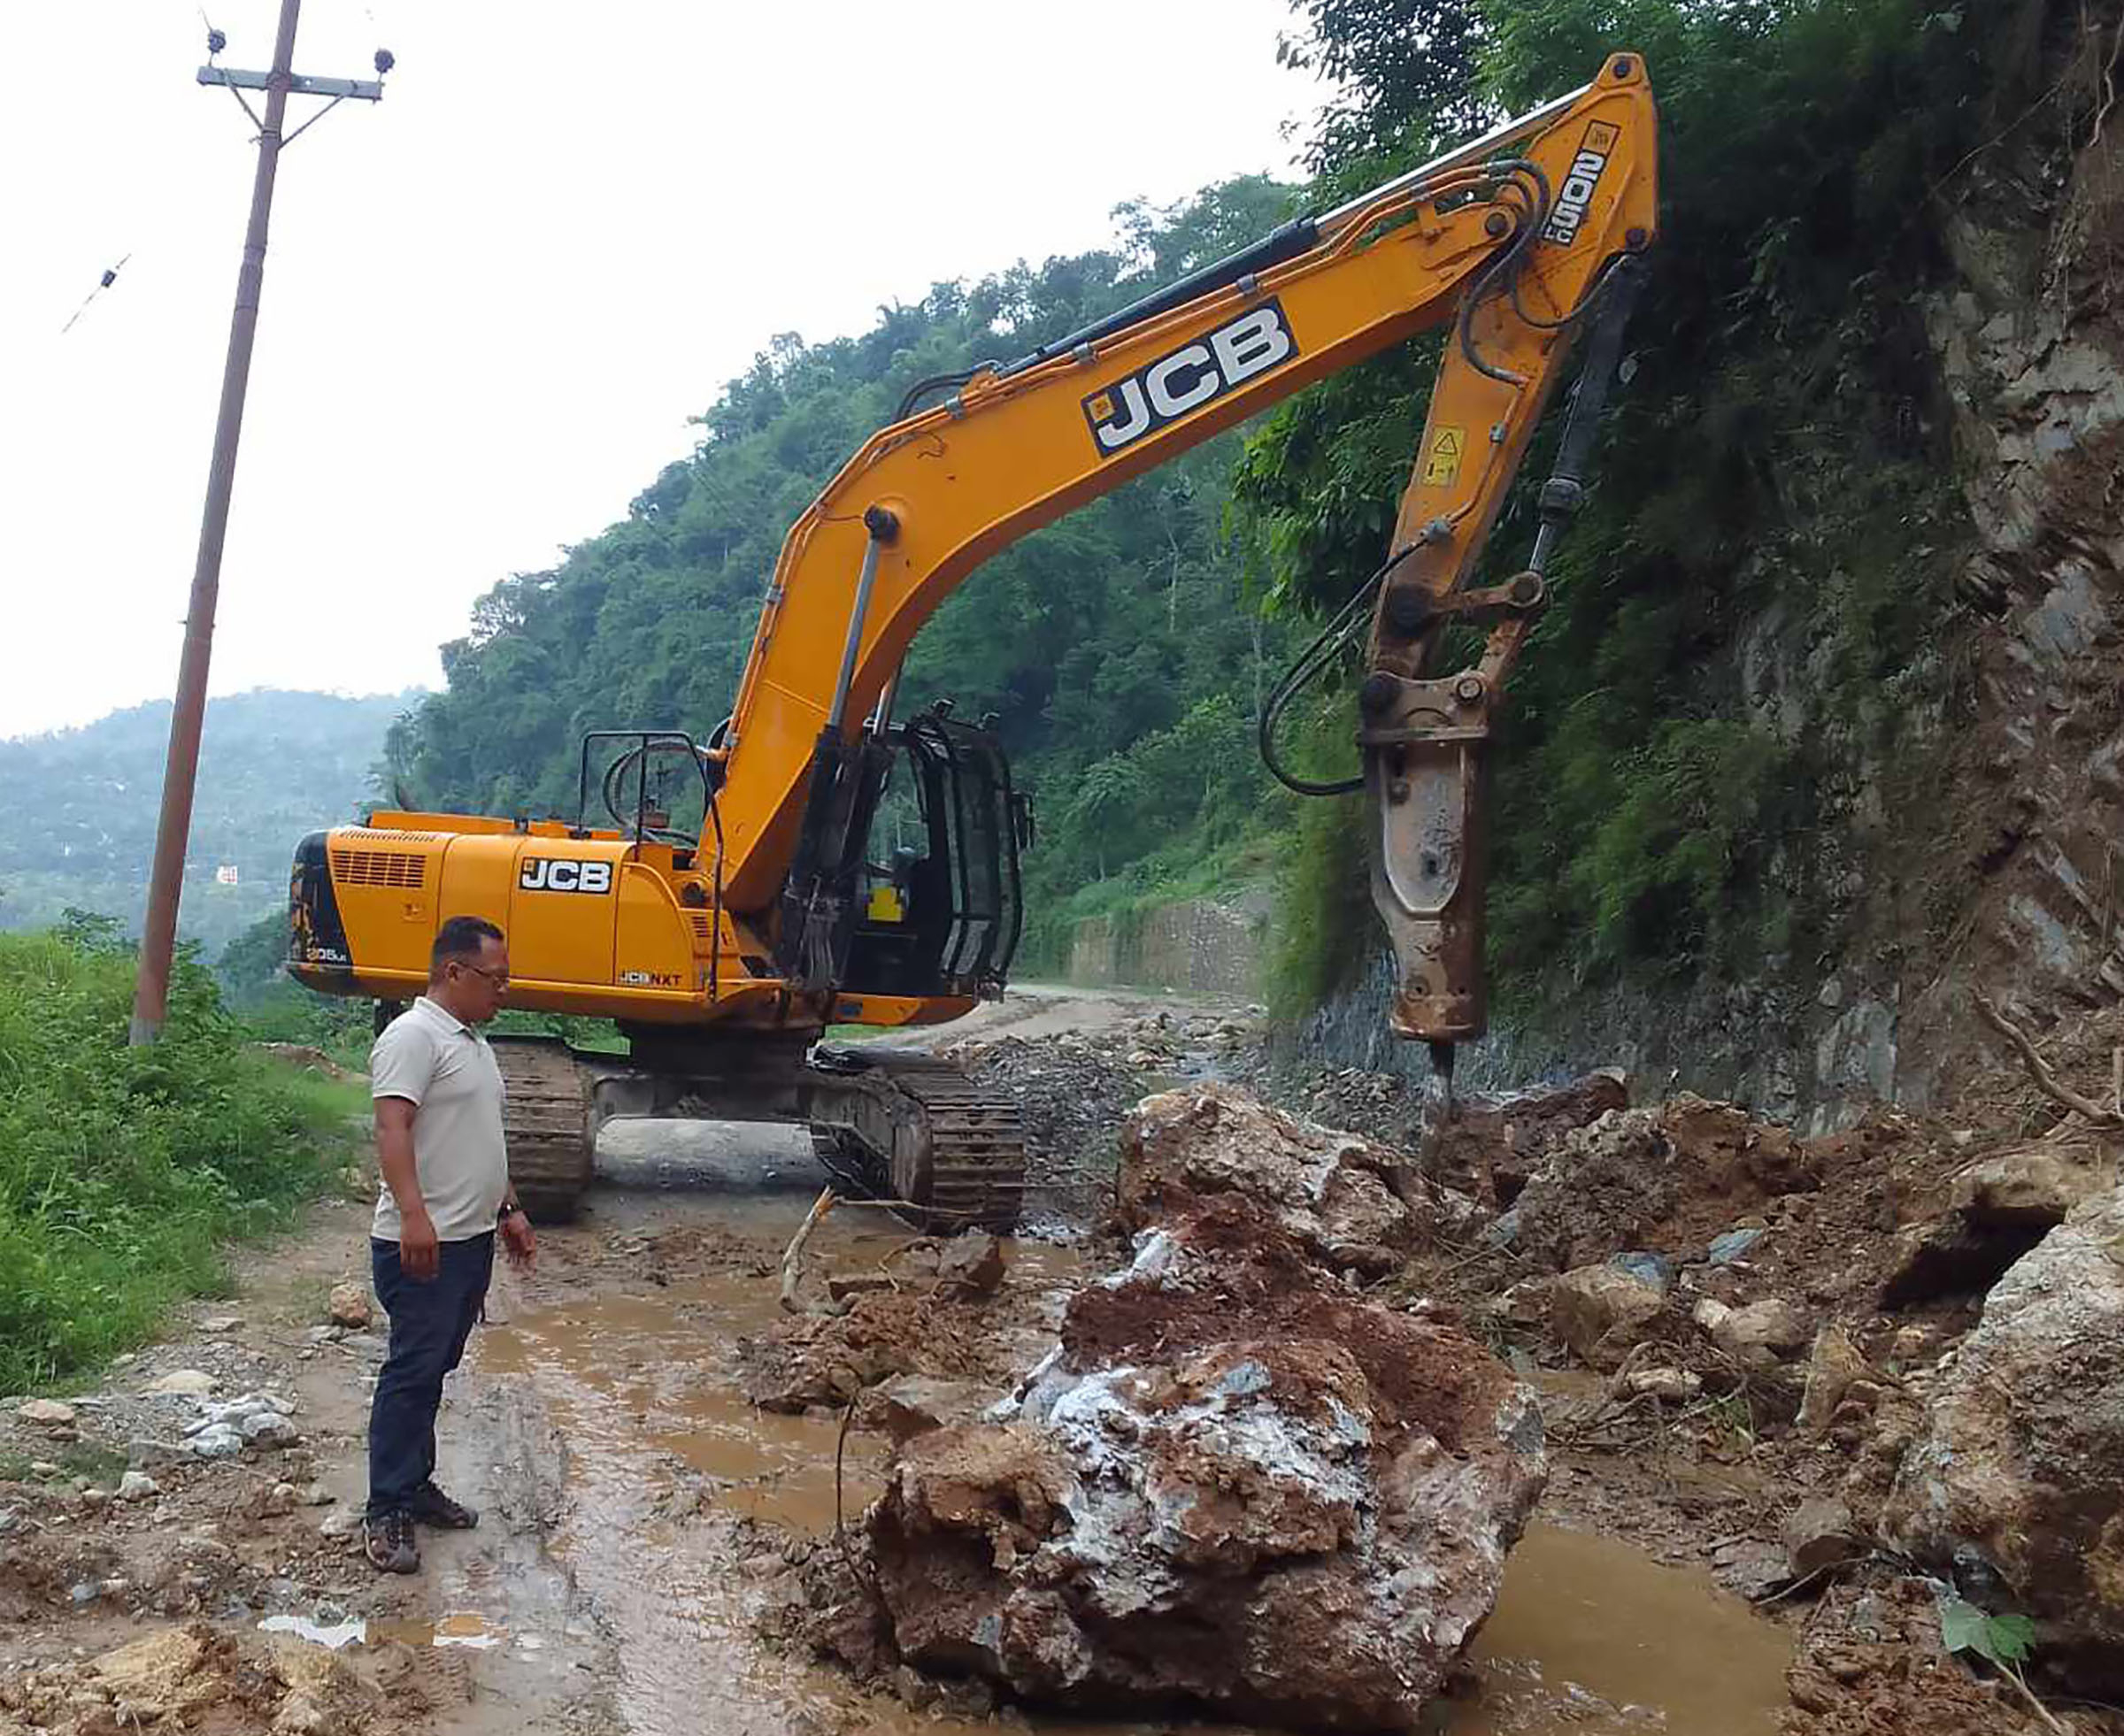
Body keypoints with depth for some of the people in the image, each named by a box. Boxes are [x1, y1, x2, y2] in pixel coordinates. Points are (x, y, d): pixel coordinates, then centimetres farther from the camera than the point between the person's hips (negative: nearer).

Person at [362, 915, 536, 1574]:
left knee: (432, 1370, 16)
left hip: (471, 1240, 9)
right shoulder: (414, 1036, -14)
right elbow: (391, 1130, -25)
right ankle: (385, 1513, 2)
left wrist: (508, 1209, 24)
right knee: (412, 1371, -5)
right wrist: (414, 1215, -35)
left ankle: (416, 1486, 25)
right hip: (422, 1244, -9)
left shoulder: (473, 1041, 17)